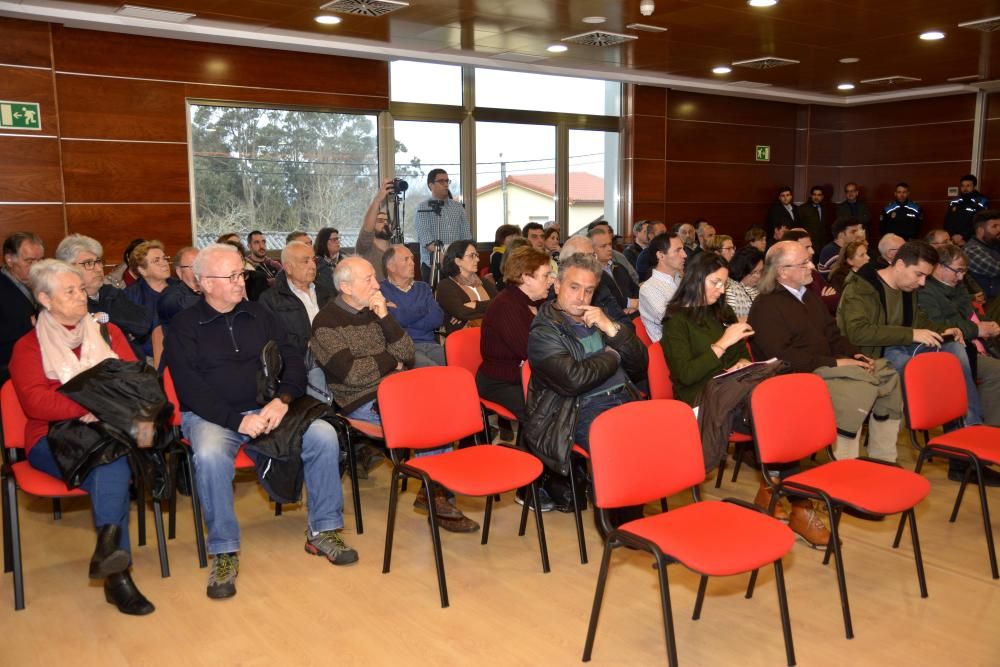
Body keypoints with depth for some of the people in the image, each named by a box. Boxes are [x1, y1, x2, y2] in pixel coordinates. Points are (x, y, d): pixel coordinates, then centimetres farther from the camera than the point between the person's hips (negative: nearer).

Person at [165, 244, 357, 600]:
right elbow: (190, 388, -9)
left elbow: (293, 362, 7)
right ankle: (224, 551, -19)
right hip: (211, 416, -3)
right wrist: (237, 420, -21)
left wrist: (282, 400, -14)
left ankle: (323, 531, -6)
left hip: (265, 409, 3)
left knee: (324, 435, -20)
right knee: (210, 455, -37)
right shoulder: (184, 326, 1)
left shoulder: (259, 315, 12)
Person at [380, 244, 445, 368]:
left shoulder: (423, 287, 22)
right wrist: (421, 310, 3)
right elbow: (393, 320, -12)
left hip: (430, 344, 5)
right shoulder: (381, 290, 4)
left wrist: (403, 316, -2)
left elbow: (438, 318, 6)